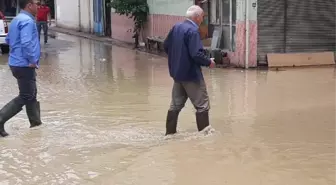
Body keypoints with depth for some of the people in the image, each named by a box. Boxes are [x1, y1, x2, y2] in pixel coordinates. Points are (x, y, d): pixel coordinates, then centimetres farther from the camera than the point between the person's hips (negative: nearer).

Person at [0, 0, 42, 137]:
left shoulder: (17, 20, 15)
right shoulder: (27, 21, -17)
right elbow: (26, 43, -28)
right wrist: (32, 61, -20)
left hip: (17, 63, 10)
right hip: (24, 65, -10)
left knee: (31, 95, 18)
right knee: (25, 97, -5)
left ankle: (36, 122, 26)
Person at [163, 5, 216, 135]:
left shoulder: (176, 27, 6)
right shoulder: (193, 30, -19)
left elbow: (166, 46, 14)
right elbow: (197, 54, -25)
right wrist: (209, 62, -9)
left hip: (177, 72, 8)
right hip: (191, 74, -8)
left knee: (176, 104, 15)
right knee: (202, 105, 3)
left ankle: (170, 132, 20)